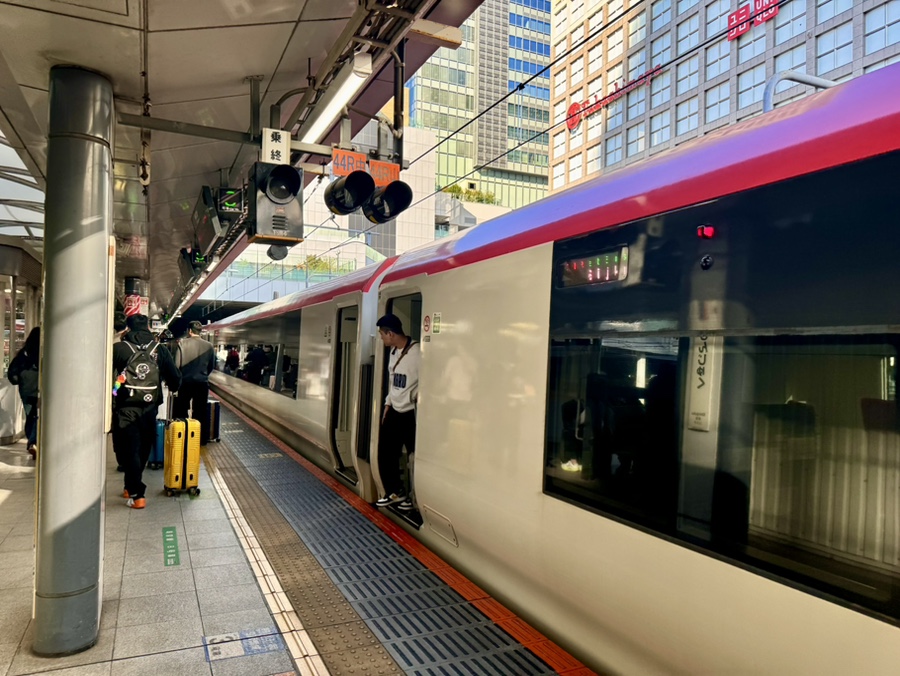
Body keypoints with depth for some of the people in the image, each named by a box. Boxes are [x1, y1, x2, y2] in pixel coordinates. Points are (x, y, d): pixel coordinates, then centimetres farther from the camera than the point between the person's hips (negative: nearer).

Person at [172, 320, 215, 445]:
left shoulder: (182, 343, -9)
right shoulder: (209, 346, -3)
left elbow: (176, 364, -10)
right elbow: (211, 366, 5)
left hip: (185, 382, -2)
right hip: (202, 383, 2)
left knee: (180, 411, 13)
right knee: (200, 412, 11)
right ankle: (201, 439, 17)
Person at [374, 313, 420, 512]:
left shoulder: (417, 352, -20)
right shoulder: (394, 351, 9)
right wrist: (387, 404, 18)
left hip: (411, 414, -9)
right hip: (394, 411, 9)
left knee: (414, 458, 4)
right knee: (385, 452, 13)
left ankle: (413, 497, 22)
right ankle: (395, 491, 31)